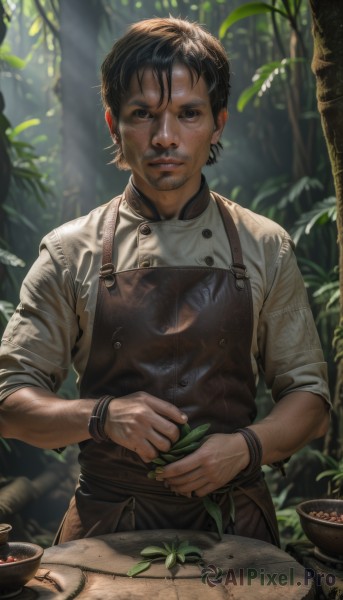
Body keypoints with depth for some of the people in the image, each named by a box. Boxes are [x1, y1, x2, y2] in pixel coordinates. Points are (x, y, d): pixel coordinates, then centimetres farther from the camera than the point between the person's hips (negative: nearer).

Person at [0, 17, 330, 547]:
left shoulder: (265, 249, 4)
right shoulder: (71, 253, 1)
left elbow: (308, 395, 9)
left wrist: (247, 446, -10)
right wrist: (100, 416, -15)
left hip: (232, 519, 1)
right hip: (106, 525, -1)